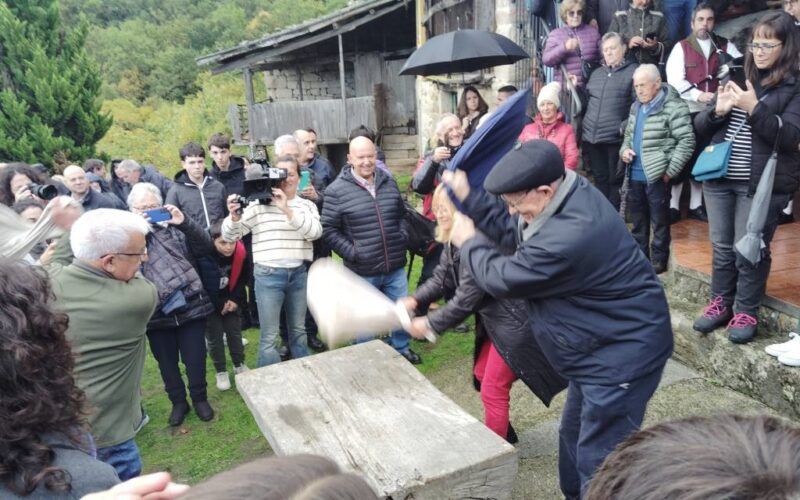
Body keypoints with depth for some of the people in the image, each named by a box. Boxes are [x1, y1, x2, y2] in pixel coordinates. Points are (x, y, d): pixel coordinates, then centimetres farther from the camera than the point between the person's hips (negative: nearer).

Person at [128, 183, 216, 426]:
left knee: (195, 359, 9)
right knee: (167, 363, 16)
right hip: (156, 314, 1)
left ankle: (200, 399, 32)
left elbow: (205, 247, -6)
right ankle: (178, 402, 37)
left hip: (189, 307, -1)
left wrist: (185, 222, -19)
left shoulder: (175, 227, 5)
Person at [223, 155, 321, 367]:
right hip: (268, 274, -3)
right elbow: (229, 235, -3)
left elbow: (314, 232, -14)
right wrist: (234, 217, -24)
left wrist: (287, 210, -22)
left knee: (298, 330, 18)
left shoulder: (307, 205, 6)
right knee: (269, 337, 1)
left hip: (299, 273, 3)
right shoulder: (259, 204, -2)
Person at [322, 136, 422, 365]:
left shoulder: (389, 182, 4)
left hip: (396, 267, 4)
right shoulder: (337, 190, -11)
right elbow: (329, 230, -8)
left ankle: (402, 348, 42)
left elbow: (402, 214, 18)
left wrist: (403, 236, 3)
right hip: (363, 271, -4)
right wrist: (351, 252, -16)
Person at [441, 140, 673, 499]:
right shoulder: (565, 197, -4)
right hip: (605, 344, 11)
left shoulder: (568, 237, -36)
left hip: (622, 352, -11)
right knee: (574, 438, 26)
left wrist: (468, 243, -3)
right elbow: (513, 233, 9)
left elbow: (502, 278, -22)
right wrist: (469, 197, 2)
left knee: (598, 459, 1)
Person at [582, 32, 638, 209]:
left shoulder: (633, 72, -1)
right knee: (600, 179, 13)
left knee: (615, 181, 4)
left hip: (615, 139, -5)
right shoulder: (596, 73, 18)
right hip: (591, 137, 5)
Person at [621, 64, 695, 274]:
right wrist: (624, 149, 4)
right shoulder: (636, 107, 13)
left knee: (659, 222, 5)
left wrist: (670, 171, -16)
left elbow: (687, 141, -14)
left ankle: (659, 260, 18)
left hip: (657, 176, -7)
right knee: (638, 220, 17)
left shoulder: (673, 107, -12)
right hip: (635, 176, 7)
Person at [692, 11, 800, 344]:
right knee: (721, 247, 12)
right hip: (719, 179, 4)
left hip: (763, 184, -4)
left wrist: (755, 108, -22)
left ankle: (746, 312, 18)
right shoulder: (737, 78, 10)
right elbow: (700, 125, 11)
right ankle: (720, 303, 27)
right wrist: (718, 110, -10)